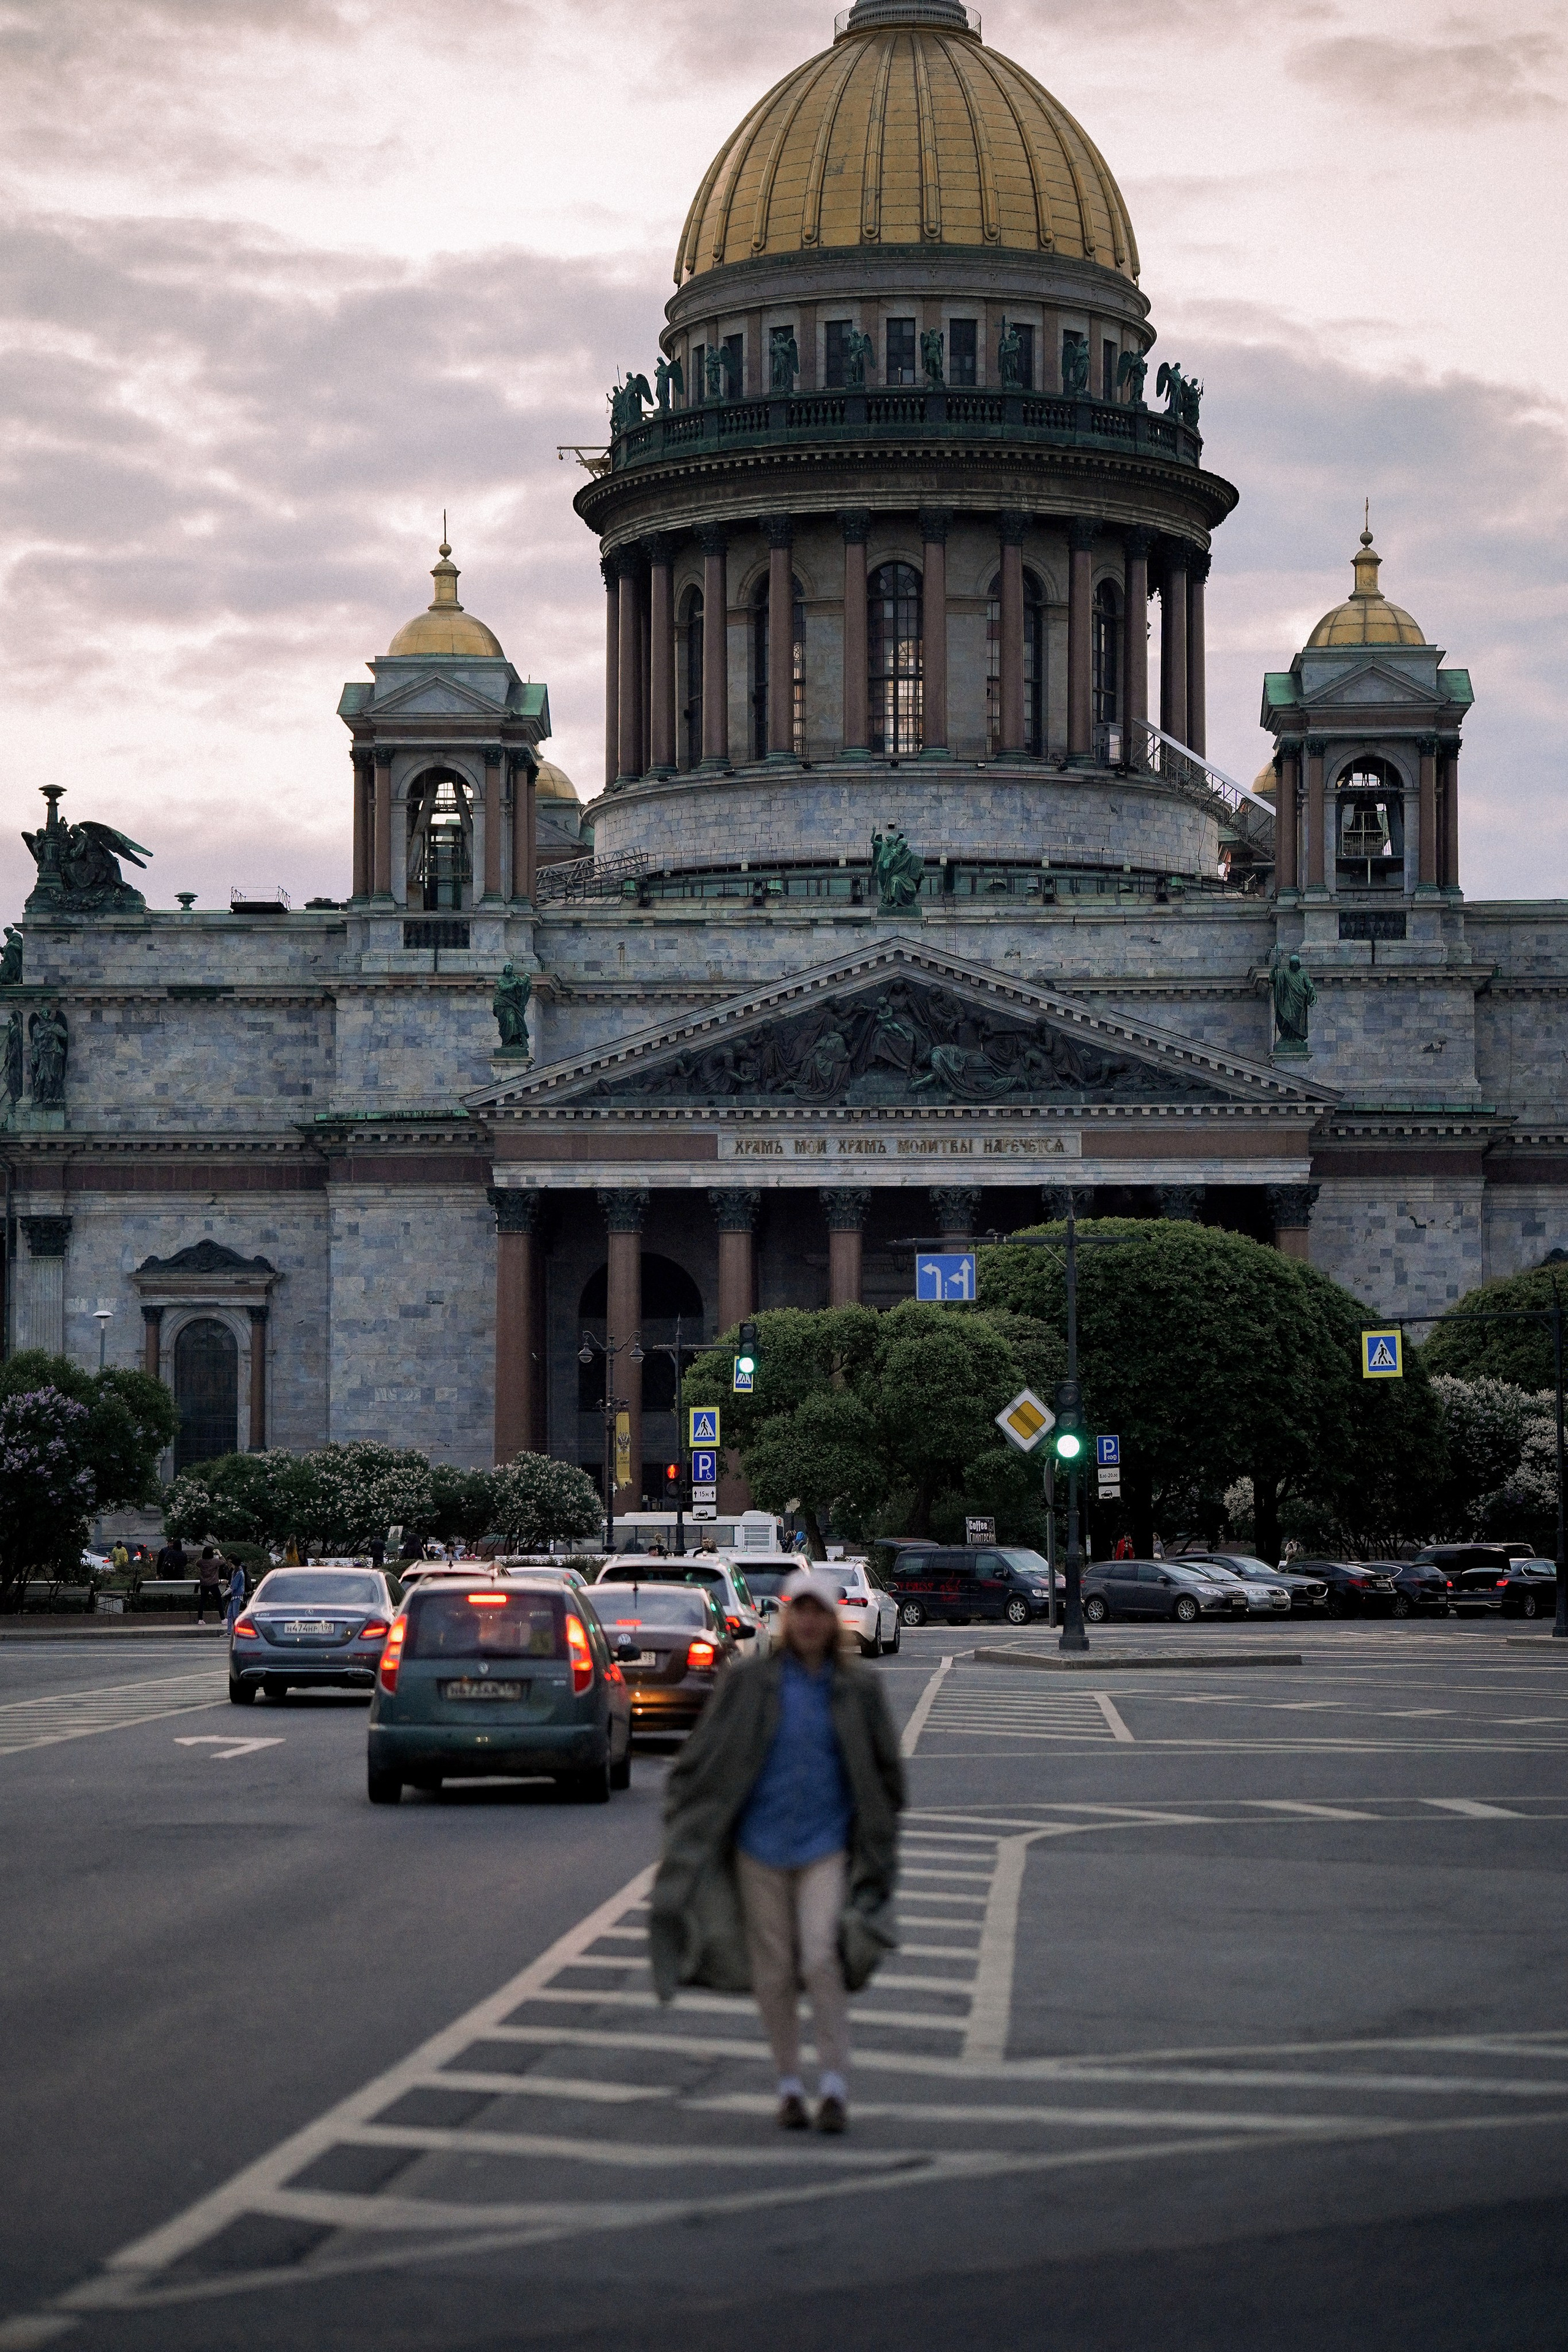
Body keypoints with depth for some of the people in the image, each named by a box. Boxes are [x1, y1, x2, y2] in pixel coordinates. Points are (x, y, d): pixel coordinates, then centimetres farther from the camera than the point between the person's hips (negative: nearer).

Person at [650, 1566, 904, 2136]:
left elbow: (887, 1770, 13)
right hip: (761, 1846, 1)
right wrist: (686, 1830, 2)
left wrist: (876, 1842, 12)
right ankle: (789, 2084, 18)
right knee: (773, 1971, 4)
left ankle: (835, 2083, -9)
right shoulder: (749, 1683, -1)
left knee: (822, 1959, -17)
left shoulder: (858, 1690, 2)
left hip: (827, 1845, -1)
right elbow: (702, 1759, 4)